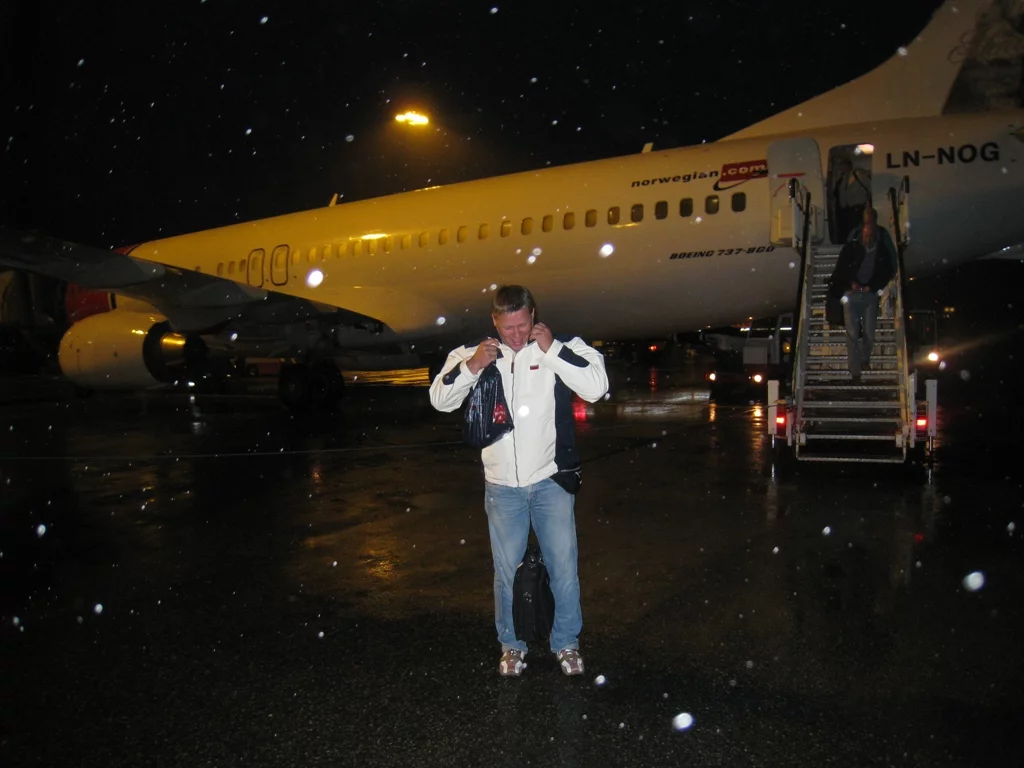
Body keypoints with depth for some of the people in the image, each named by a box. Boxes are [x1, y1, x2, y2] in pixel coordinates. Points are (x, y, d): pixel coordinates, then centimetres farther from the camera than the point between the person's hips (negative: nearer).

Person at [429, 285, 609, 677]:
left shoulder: (562, 347, -7)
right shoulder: (473, 352, 0)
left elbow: (596, 387, -19)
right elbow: (440, 400, 1)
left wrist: (552, 349, -21)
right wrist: (471, 367, -15)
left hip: (551, 480, -1)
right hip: (502, 486, 2)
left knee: (564, 566, 8)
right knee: (507, 570, 13)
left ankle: (567, 643, 29)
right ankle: (511, 645, 33)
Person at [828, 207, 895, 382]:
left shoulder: (881, 252, 4)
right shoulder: (850, 248, 1)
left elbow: (887, 273, 7)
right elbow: (840, 269, 4)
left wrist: (871, 287, -4)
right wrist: (851, 283, -8)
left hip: (870, 294, 1)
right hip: (851, 294, -1)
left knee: (869, 333, 0)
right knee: (852, 333, -7)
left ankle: (865, 358, 32)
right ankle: (855, 371, -5)